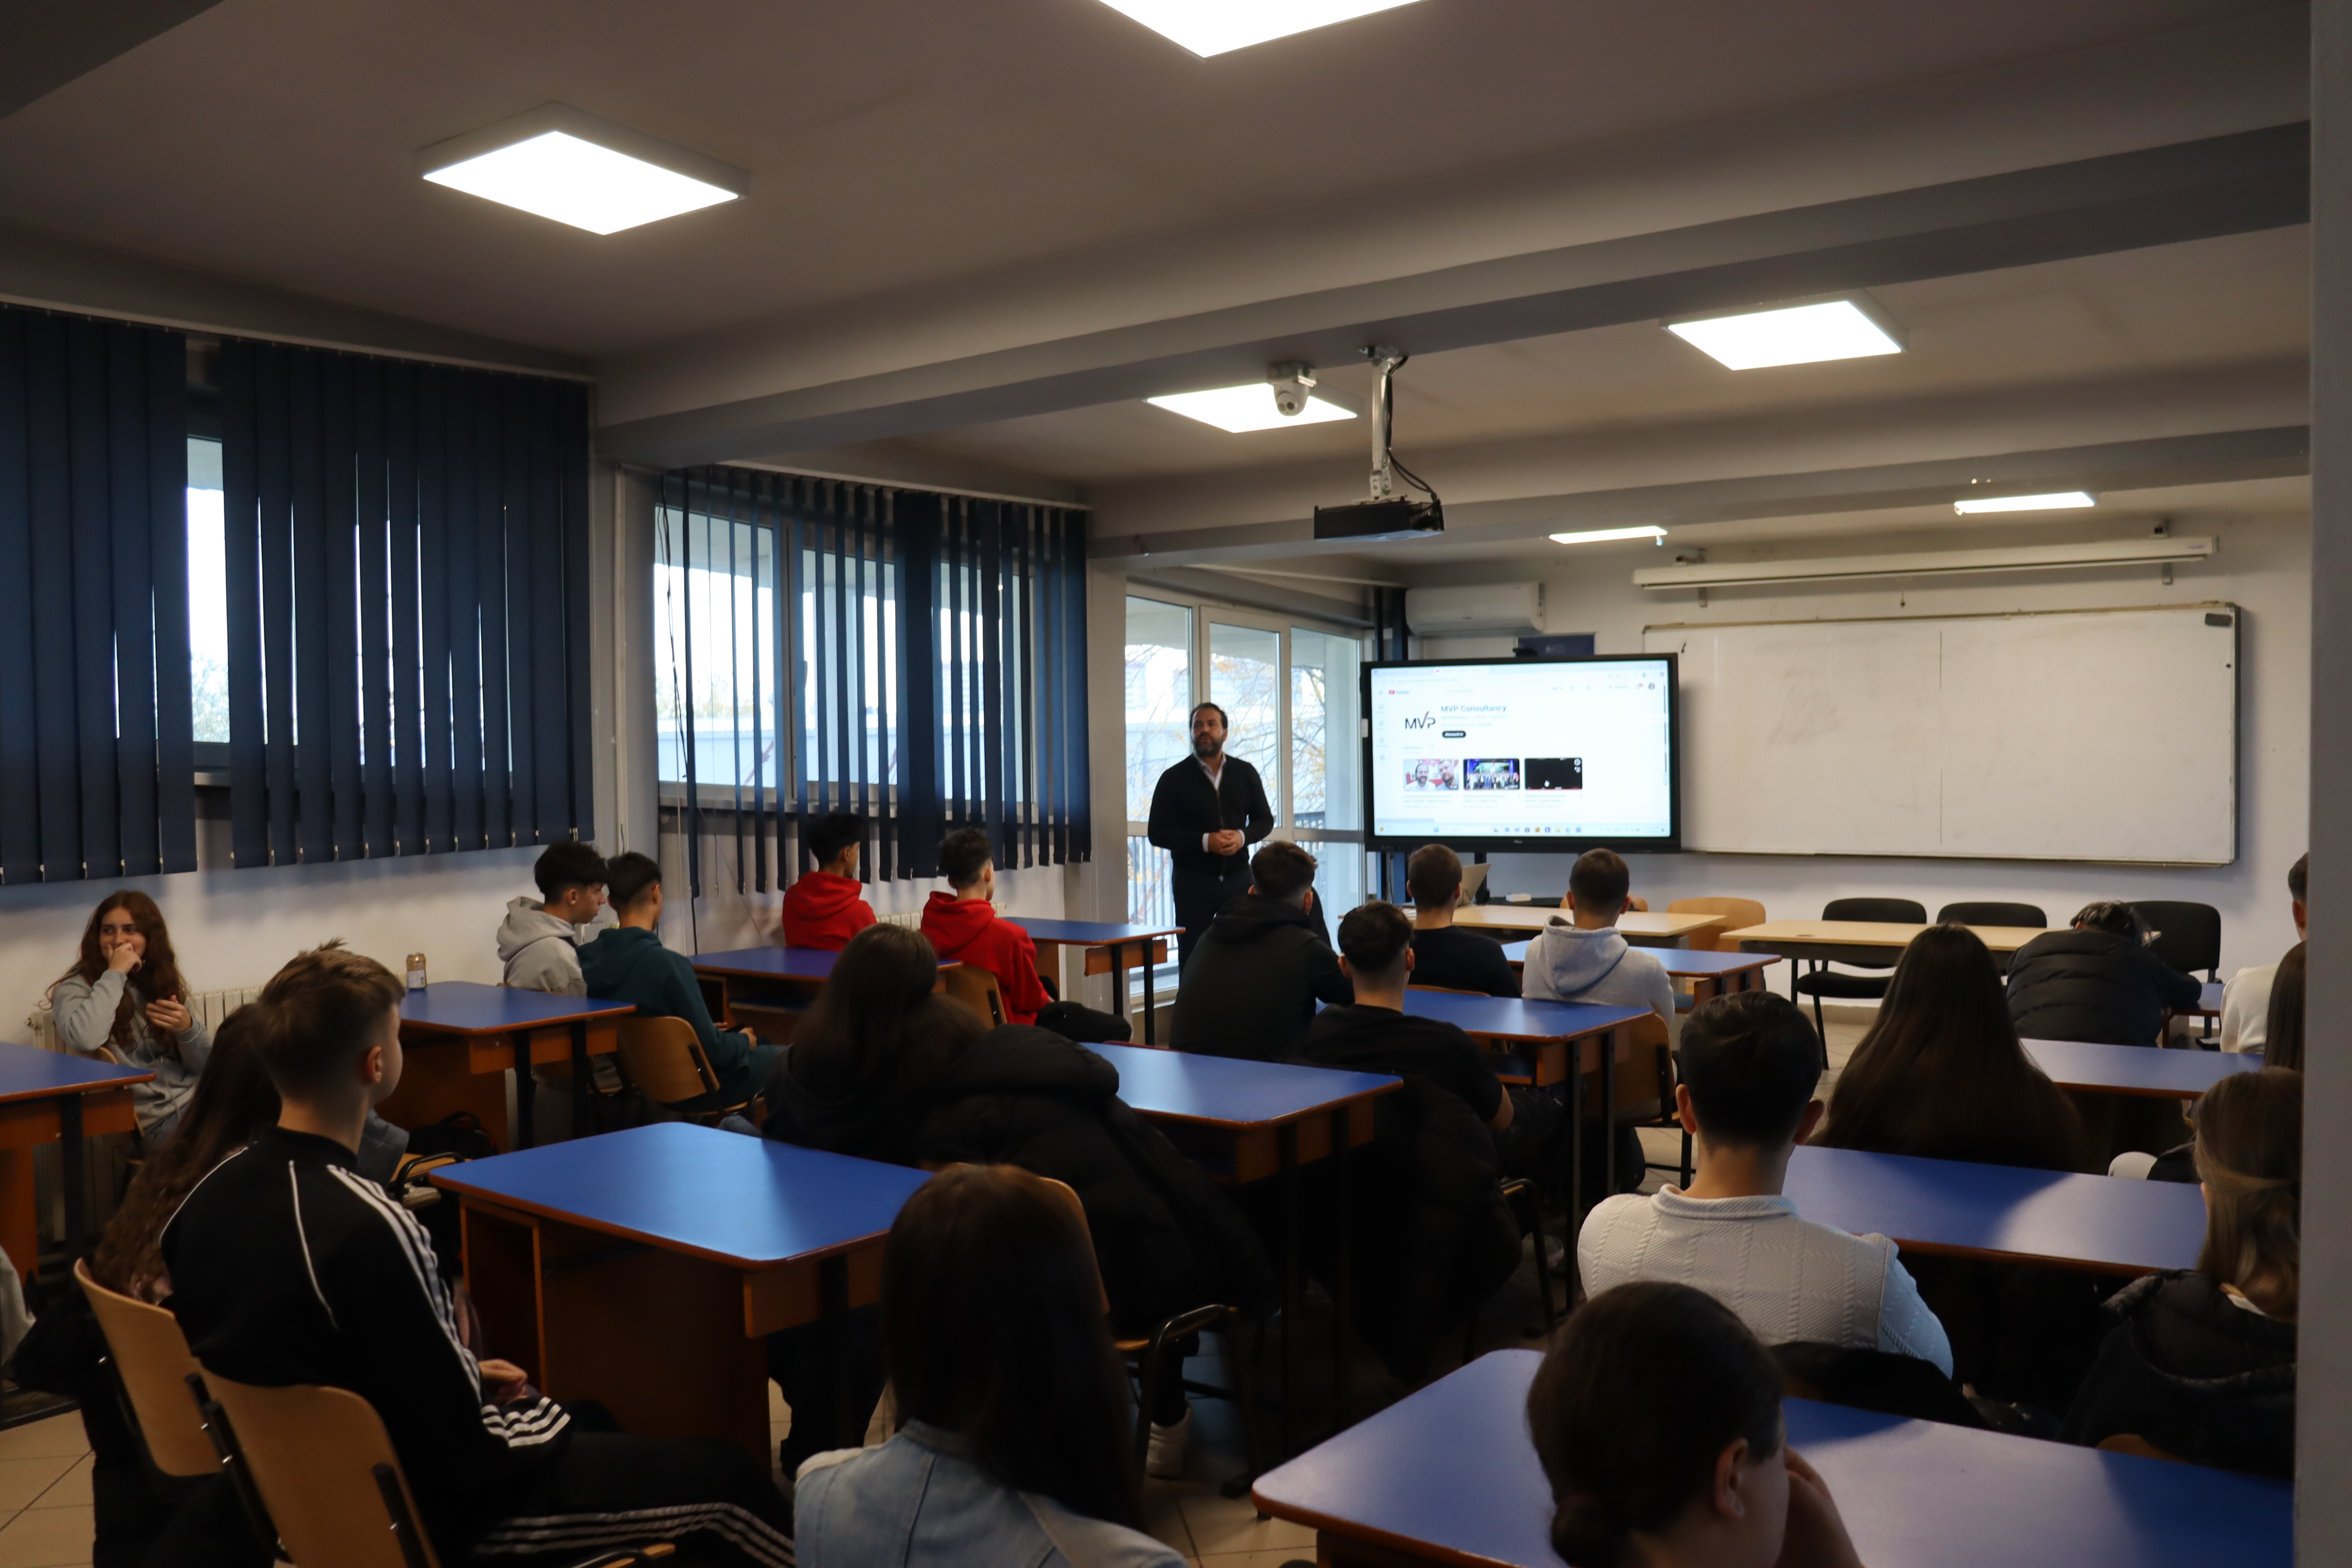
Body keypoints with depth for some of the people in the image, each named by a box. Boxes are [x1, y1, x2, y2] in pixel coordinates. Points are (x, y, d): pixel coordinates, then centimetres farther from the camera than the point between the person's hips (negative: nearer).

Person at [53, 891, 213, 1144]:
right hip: (156, 1119, -5)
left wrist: (187, 1028, -9)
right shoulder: (77, 987, 2)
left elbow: (205, 1064, 12)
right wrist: (115, 974, -13)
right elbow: (84, 1040, -24)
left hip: (198, 1097, 5)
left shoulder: (162, 982, 14)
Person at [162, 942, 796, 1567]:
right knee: (722, 1475, 3)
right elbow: (464, 1452, -26)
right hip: (416, 1510, -9)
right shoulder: (367, 1228, -33)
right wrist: (513, 1406, -4)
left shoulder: (212, 1190, -7)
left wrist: (463, 1377, 7)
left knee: (588, 1421, 30)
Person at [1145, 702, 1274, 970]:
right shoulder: (1174, 778, -1)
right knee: (1193, 960, 1)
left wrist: (1243, 836, -10)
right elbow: (1158, 833, -4)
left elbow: (1265, 819, 13)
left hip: (1238, 878, 2)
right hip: (1193, 882, -2)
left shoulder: (1245, 773, 8)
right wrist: (1205, 841, -16)